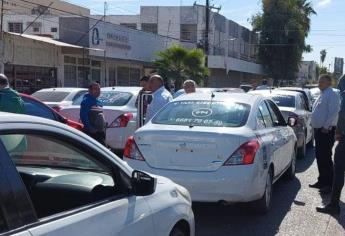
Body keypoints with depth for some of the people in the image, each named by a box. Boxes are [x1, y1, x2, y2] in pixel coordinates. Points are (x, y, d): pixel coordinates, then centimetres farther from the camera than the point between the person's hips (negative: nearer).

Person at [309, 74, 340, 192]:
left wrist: (326, 127, -22)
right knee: (319, 156, 14)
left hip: (326, 131, -10)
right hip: (318, 130, 10)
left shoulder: (332, 95, -13)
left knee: (325, 157, -6)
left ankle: (329, 183, 2)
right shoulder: (322, 95, 17)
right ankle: (322, 181, 25)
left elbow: (334, 113, -21)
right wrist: (316, 126, 16)